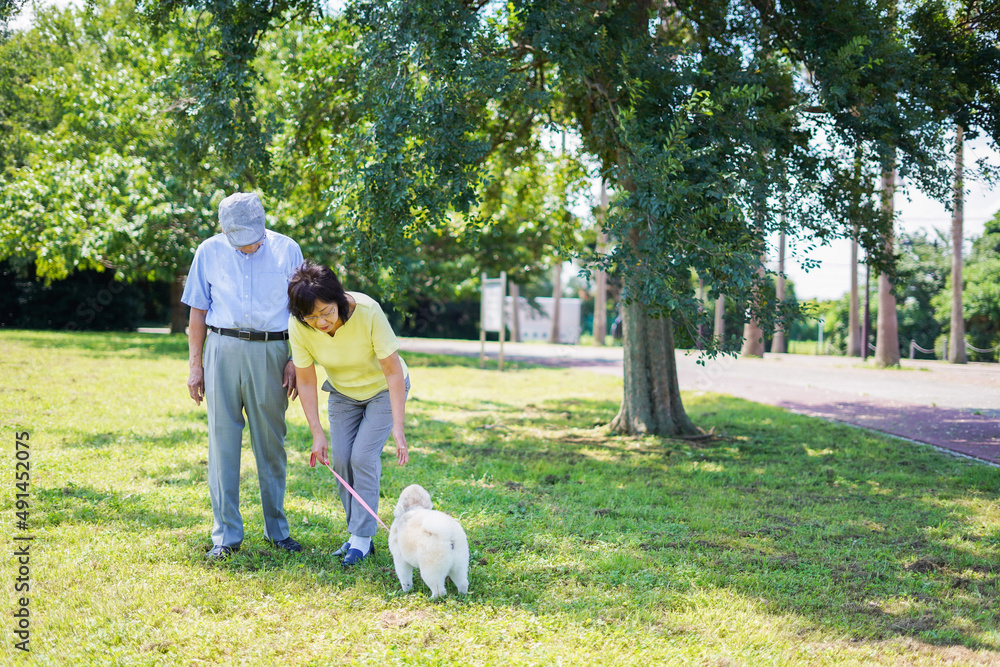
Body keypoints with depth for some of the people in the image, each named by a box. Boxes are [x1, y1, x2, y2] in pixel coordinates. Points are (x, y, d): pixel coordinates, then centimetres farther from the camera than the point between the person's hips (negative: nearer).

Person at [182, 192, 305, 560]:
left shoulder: (287, 250, 4)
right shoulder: (209, 251, 6)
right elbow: (198, 311, 9)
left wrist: (296, 360, 1)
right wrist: (195, 364, 5)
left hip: (270, 352, 0)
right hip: (223, 350, 0)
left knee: (271, 442, 5)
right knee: (223, 440, -1)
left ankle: (277, 529, 16)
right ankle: (226, 534, 5)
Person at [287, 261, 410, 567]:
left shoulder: (368, 311, -35)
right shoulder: (298, 326, -25)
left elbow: (394, 372, -29)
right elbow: (306, 382, -13)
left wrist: (398, 429, -32)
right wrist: (317, 434, -17)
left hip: (384, 389, -3)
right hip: (342, 393, 4)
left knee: (363, 455, -15)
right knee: (341, 459, -5)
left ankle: (362, 538, -4)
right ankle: (359, 534, 10)